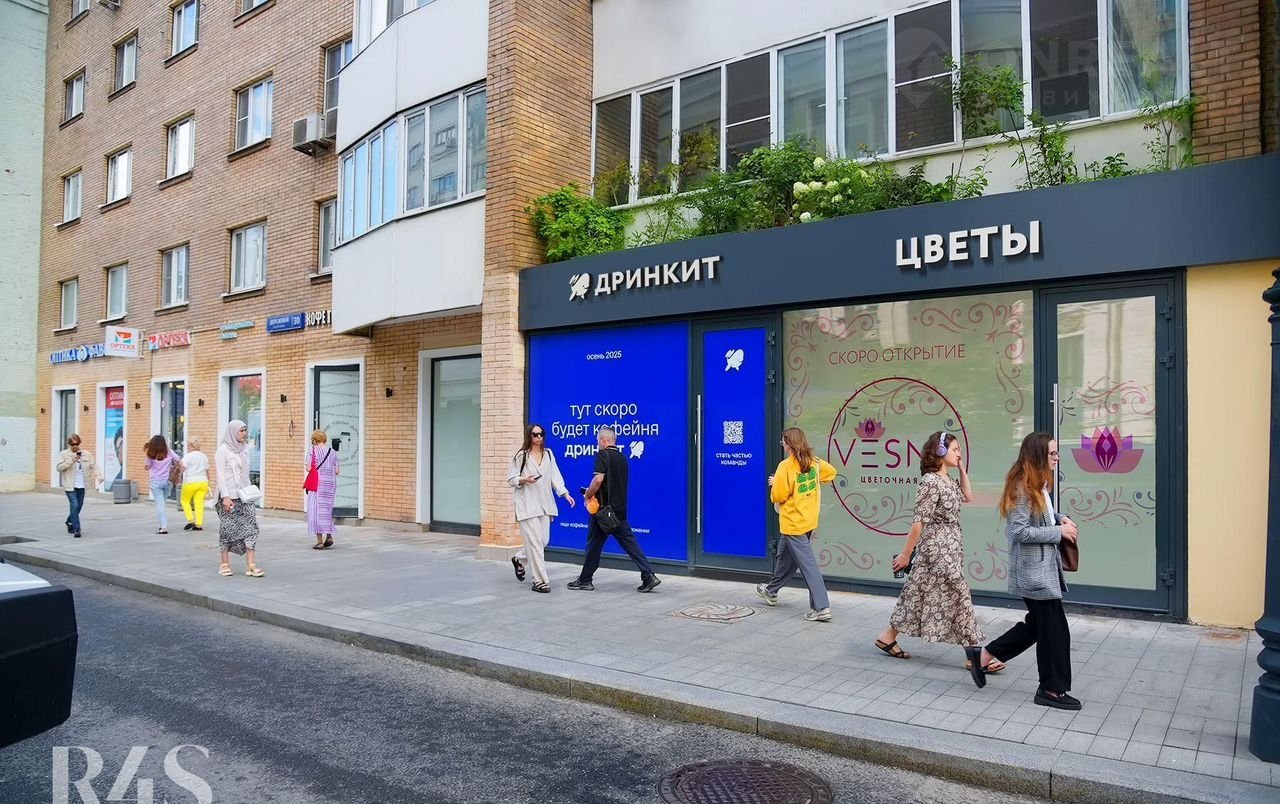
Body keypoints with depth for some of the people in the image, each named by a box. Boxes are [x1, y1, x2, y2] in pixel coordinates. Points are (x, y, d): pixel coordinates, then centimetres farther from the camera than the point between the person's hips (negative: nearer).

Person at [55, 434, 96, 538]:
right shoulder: (63, 454, 0)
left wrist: (96, 474, -12)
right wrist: (71, 461, -21)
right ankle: (76, 529, -7)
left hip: (81, 485, 4)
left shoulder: (86, 454, 7)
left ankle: (70, 522, 40)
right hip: (70, 485, -4)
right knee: (74, 505, -12)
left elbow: (93, 466, 7)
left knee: (79, 506, 12)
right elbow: (59, 467, -8)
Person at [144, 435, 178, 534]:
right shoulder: (169, 452, -1)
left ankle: (164, 527, -13)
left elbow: (147, 467, 1)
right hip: (167, 481, 2)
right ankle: (163, 525, 17)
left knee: (160, 504, -4)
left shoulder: (151, 454, -6)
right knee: (162, 503, 18)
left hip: (156, 482, -2)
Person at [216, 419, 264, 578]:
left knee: (251, 527, -4)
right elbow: (220, 475, -12)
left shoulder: (245, 448, 11)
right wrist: (225, 496, -17)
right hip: (229, 495, -6)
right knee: (227, 529, 3)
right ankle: (225, 564, 17)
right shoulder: (223, 449, -8)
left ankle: (250, 565, -6)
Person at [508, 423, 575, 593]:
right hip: (527, 505, -5)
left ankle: (519, 560, 36)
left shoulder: (548, 454, 10)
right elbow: (511, 479, 0)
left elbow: (555, 476, 5)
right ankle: (539, 581, -1)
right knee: (534, 542, -7)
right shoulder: (521, 456, -3)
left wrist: (565, 493, -6)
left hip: (544, 504, 5)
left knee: (543, 541, 9)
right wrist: (524, 480, -19)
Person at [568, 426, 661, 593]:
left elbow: (598, 479, -23)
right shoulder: (622, 457, 14)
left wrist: (587, 495, -8)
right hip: (620, 509, 7)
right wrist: (592, 491, 23)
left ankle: (585, 581, 16)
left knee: (593, 545, 5)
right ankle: (649, 576, -2)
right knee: (630, 543, 6)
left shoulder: (603, 455, -11)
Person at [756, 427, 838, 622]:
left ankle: (822, 608, -7)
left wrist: (774, 483, 1)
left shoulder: (786, 466, -19)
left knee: (808, 564, -6)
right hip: (809, 521, 8)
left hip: (793, 524, -8)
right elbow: (831, 472, 19)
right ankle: (771, 591, 42)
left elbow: (778, 496, -19)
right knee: (785, 557, 23)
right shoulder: (814, 462, 2)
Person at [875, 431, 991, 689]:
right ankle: (975, 653, 0)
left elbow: (968, 497, 22)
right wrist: (905, 553, -16)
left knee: (919, 593, 14)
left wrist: (962, 469, 13)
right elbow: (919, 520, -18)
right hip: (937, 547, -10)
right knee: (960, 595, -6)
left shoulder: (949, 480, 11)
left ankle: (888, 637, 24)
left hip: (949, 547, 10)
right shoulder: (930, 481, -18)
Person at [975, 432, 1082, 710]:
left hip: (1043, 567, 10)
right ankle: (1052, 690, 14)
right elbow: (1019, 531, -22)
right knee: (1055, 630, 0)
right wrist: (1059, 532, -17)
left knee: (1037, 624, 19)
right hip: (1033, 570, -10)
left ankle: (987, 654, 28)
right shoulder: (1022, 487, -19)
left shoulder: (1038, 485, 11)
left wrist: (1060, 518, 6)